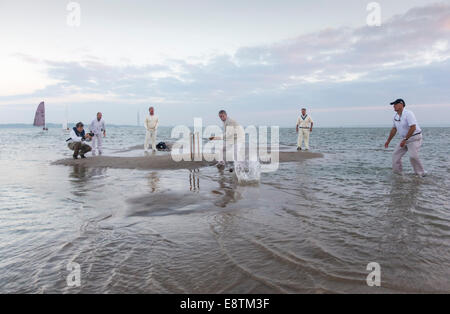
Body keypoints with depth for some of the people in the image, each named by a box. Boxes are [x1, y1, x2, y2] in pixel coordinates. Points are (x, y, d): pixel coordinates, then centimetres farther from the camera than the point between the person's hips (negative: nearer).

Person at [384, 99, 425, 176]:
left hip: (414, 138, -8)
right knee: (396, 155, 3)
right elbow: (394, 129, 17)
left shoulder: (408, 114, -19)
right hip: (405, 138, 8)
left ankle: (421, 174, -3)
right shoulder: (395, 116, 5)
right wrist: (388, 141, 19)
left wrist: (405, 140, -26)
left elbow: (413, 128, -26)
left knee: (413, 156, -19)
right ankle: (397, 173, 12)